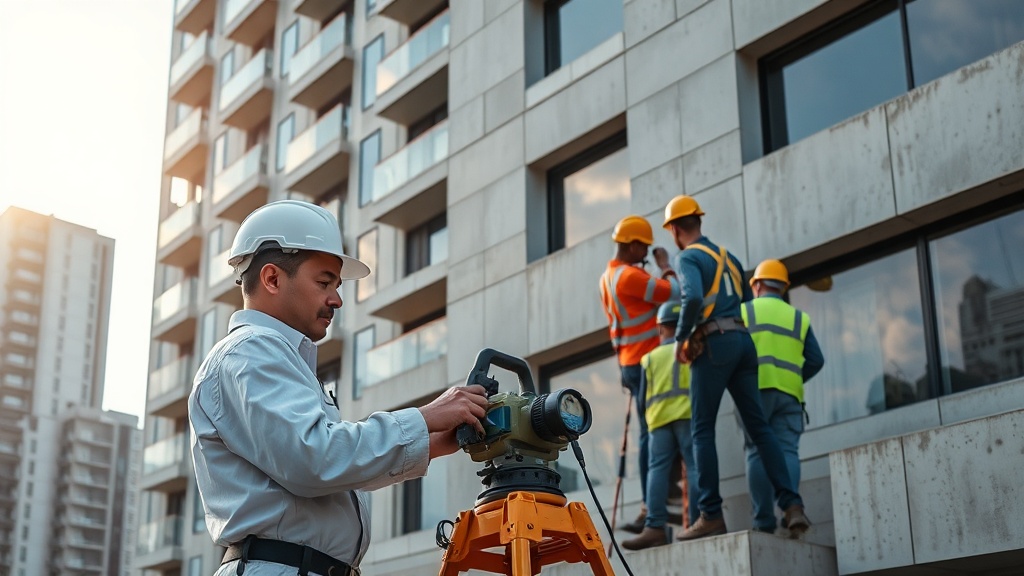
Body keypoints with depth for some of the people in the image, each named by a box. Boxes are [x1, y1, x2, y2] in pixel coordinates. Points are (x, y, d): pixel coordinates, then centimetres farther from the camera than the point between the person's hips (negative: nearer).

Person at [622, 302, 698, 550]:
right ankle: (697, 524, -17)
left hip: (659, 418, 1)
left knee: (657, 468, -6)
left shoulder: (650, 357, 21)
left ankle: (655, 527, -21)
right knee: (694, 467, -6)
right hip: (689, 415, -1)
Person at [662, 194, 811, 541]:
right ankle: (791, 503, -7)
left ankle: (711, 514, -9)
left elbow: (693, 298, -21)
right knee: (759, 426, 3)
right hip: (743, 342, 7)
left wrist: (680, 338, -10)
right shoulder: (727, 257, 23)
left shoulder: (688, 257, -2)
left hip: (714, 344, -7)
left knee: (703, 430, -4)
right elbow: (748, 301, 24)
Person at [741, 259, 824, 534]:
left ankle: (764, 520, -9)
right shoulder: (799, 317, 18)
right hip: (789, 392, 2)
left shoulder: (743, 311, 11)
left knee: (758, 452, -2)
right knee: (787, 450, -3)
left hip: (755, 389, -2)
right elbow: (816, 360, 11)